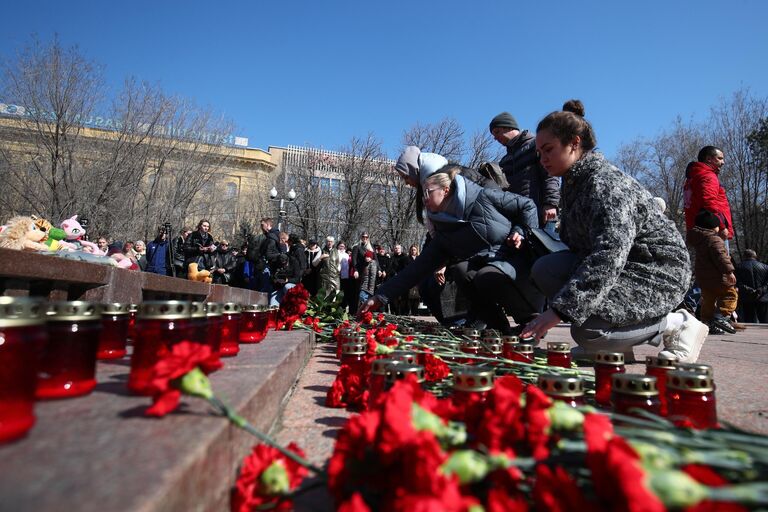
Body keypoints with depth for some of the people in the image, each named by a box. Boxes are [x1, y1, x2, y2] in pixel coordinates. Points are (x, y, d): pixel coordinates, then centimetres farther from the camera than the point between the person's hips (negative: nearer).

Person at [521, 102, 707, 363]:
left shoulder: (606, 183, -22)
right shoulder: (574, 182, 8)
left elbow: (608, 257, -34)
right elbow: (572, 241, 13)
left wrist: (559, 310, -39)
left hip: (659, 273, -9)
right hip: (618, 267, 9)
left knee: (587, 330, -29)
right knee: (544, 268, -10)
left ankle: (677, 325, -1)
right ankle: (611, 345, 1)